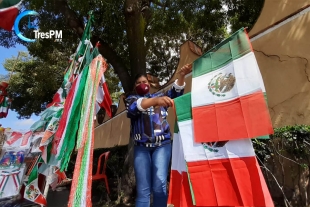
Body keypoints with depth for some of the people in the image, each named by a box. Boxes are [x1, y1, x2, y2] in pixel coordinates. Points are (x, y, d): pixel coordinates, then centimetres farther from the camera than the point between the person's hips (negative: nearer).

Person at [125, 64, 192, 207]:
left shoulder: (159, 96, 18)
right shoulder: (131, 99, 10)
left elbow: (175, 92, 2)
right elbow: (134, 107, -14)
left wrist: (181, 76, -16)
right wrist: (155, 100, -32)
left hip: (162, 145, 1)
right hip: (141, 147, 0)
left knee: (160, 185, -9)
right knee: (143, 189, 3)